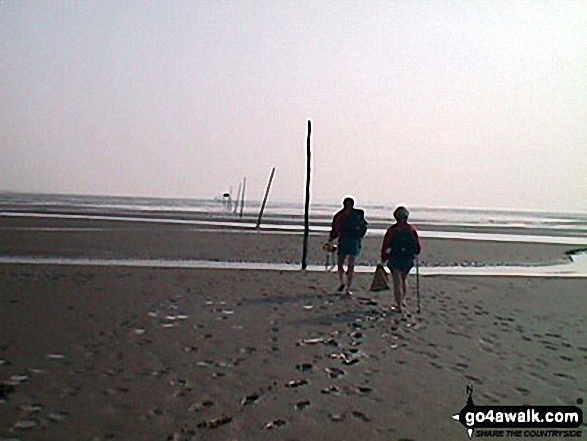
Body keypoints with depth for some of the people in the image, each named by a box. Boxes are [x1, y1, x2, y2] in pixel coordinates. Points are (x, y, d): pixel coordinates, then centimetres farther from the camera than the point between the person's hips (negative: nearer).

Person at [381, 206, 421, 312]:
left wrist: (383, 259, 3)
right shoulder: (412, 229, -3)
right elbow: (418, 246, 1)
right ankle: (400, 302, 33)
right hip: (408, 260, 3)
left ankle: (399, 306, 3)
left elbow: (385, 245, -8)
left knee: (397, 283, 3)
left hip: (395, 260, -3)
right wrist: (414, 254, 21)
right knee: (403, 281, 21)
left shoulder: (392, 229, -10)